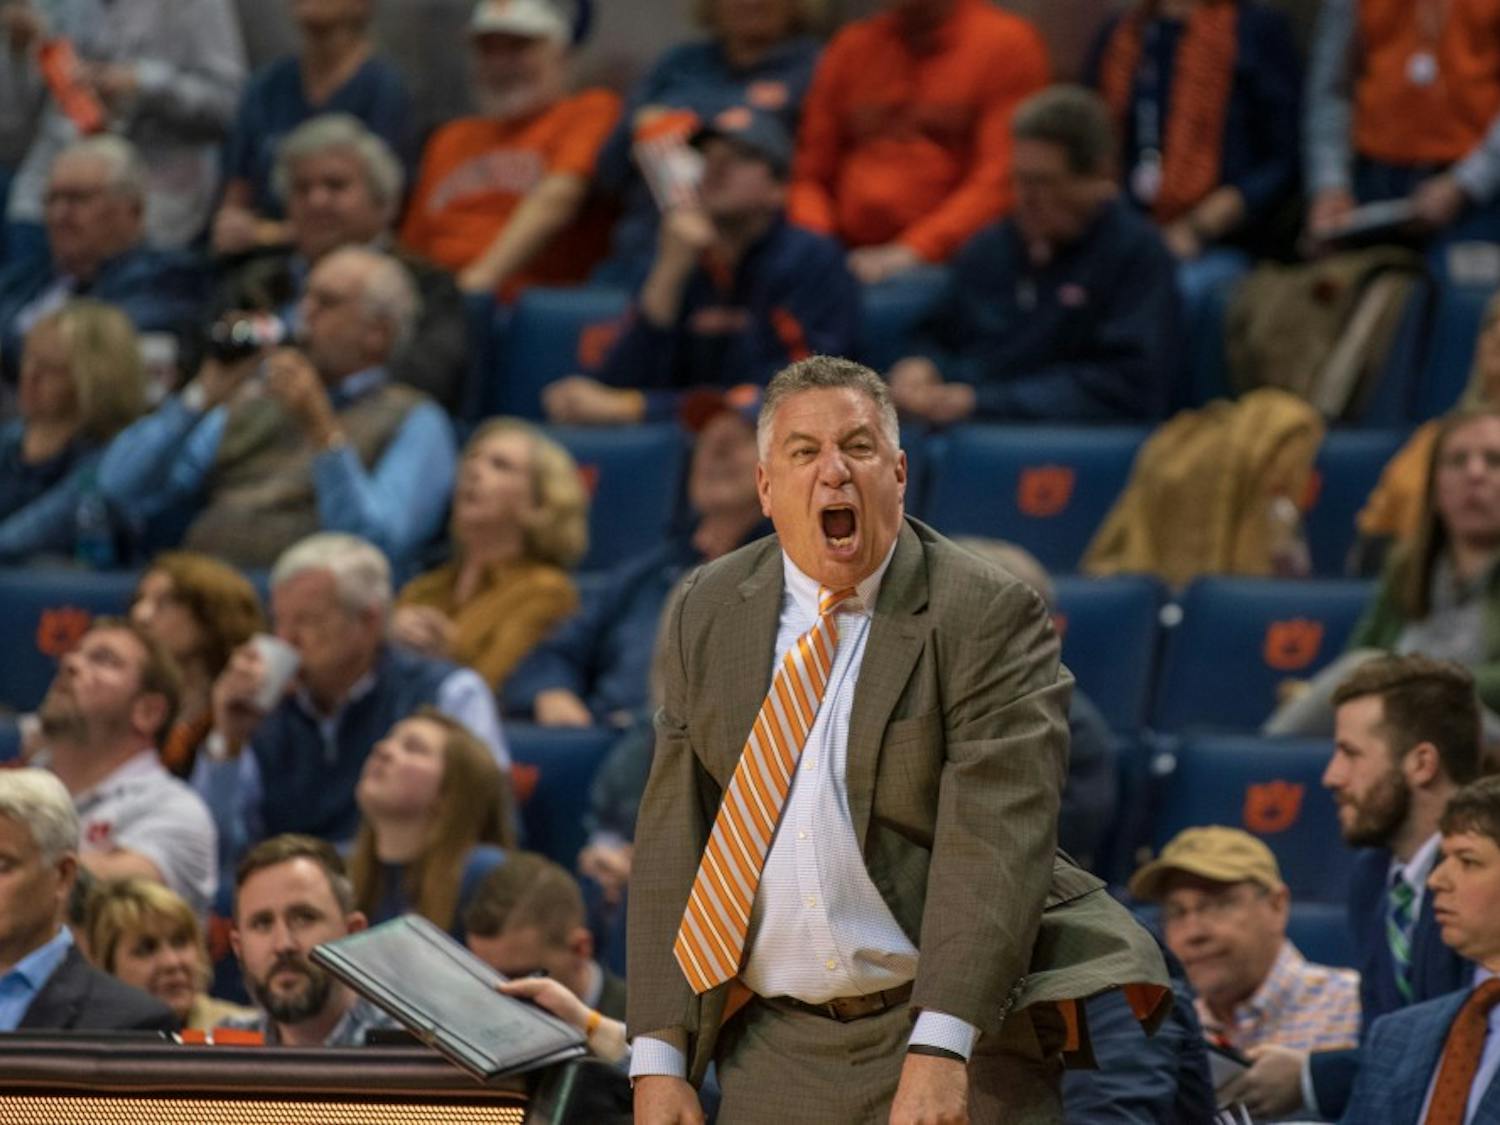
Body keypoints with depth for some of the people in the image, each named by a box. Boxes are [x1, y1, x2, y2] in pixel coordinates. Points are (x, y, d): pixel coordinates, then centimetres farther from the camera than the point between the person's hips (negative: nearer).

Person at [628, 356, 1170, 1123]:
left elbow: (994, 837, -17)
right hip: (775, 1053, 4)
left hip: (955, 1036, -4)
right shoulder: (707, 614, 8)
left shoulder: (988, 618, -8)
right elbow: (672, 838, 6)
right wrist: (659, 1060, -2)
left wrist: (939, 1049, -27)